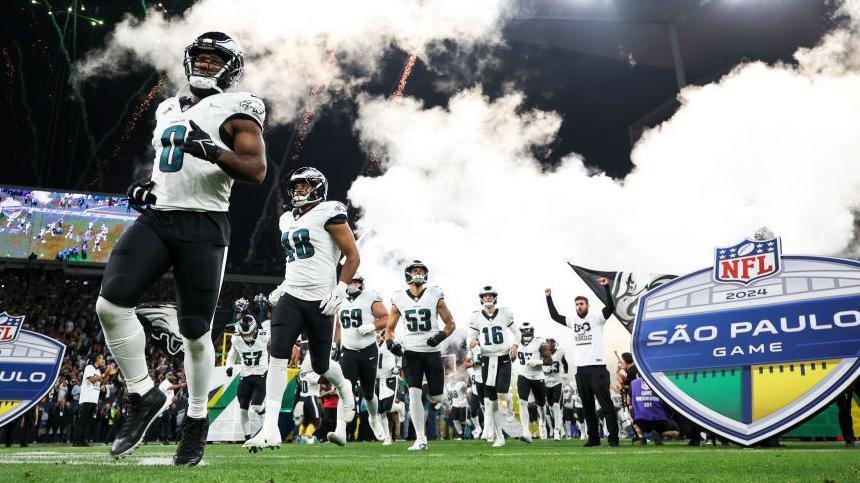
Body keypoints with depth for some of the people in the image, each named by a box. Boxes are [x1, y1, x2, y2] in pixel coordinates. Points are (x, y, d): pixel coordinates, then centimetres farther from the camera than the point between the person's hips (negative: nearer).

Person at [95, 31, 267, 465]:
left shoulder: (235, 111, 0)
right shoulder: (169, 110, 20)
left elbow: (257, 170, -11)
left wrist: (213, 152, -26)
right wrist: (147, 186, 12)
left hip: (203, 227, -5)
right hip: (156, 219, 6)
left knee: (195, 332, 0)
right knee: (111, 303, -13)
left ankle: (197, 420, 21)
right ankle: (143, 395, 6)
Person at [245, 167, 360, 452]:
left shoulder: (328, 213, -5)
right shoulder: (288, 220, 17)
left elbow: (352, 256, -6)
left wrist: (340, 290, -15)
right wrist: (283, 287, 17)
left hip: (320, 300, -5)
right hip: (291, 297, 5)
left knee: (321, 365, 6)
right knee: (278, 357, -11)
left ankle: (344, 389, 41)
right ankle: (270, 429, -10)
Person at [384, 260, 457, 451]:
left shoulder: (435, 295, -2)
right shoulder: (399, 299, 2)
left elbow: (451, 324, 4)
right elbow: (389, 328, 10)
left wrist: (441, 336, -15)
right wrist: (390, 342, -10)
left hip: (432, 351, 0)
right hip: (411, 352, 0)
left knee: (437, 398, 4)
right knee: (414, 394, -10)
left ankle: (432, 393, 43)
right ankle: (420, 439, 0)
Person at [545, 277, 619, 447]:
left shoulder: (596, 317, -3)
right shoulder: (572, 320, 13)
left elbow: (611, 307, -18)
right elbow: (555, 316, 21)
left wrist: (606, 287, -28)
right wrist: (549, 298, 18)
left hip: (597, 367, -6)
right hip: (581, 370, 6)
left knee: (606, 404, -3)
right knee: (587, 407, 11)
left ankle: (613, 437, 1)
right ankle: (593, 438, 18)